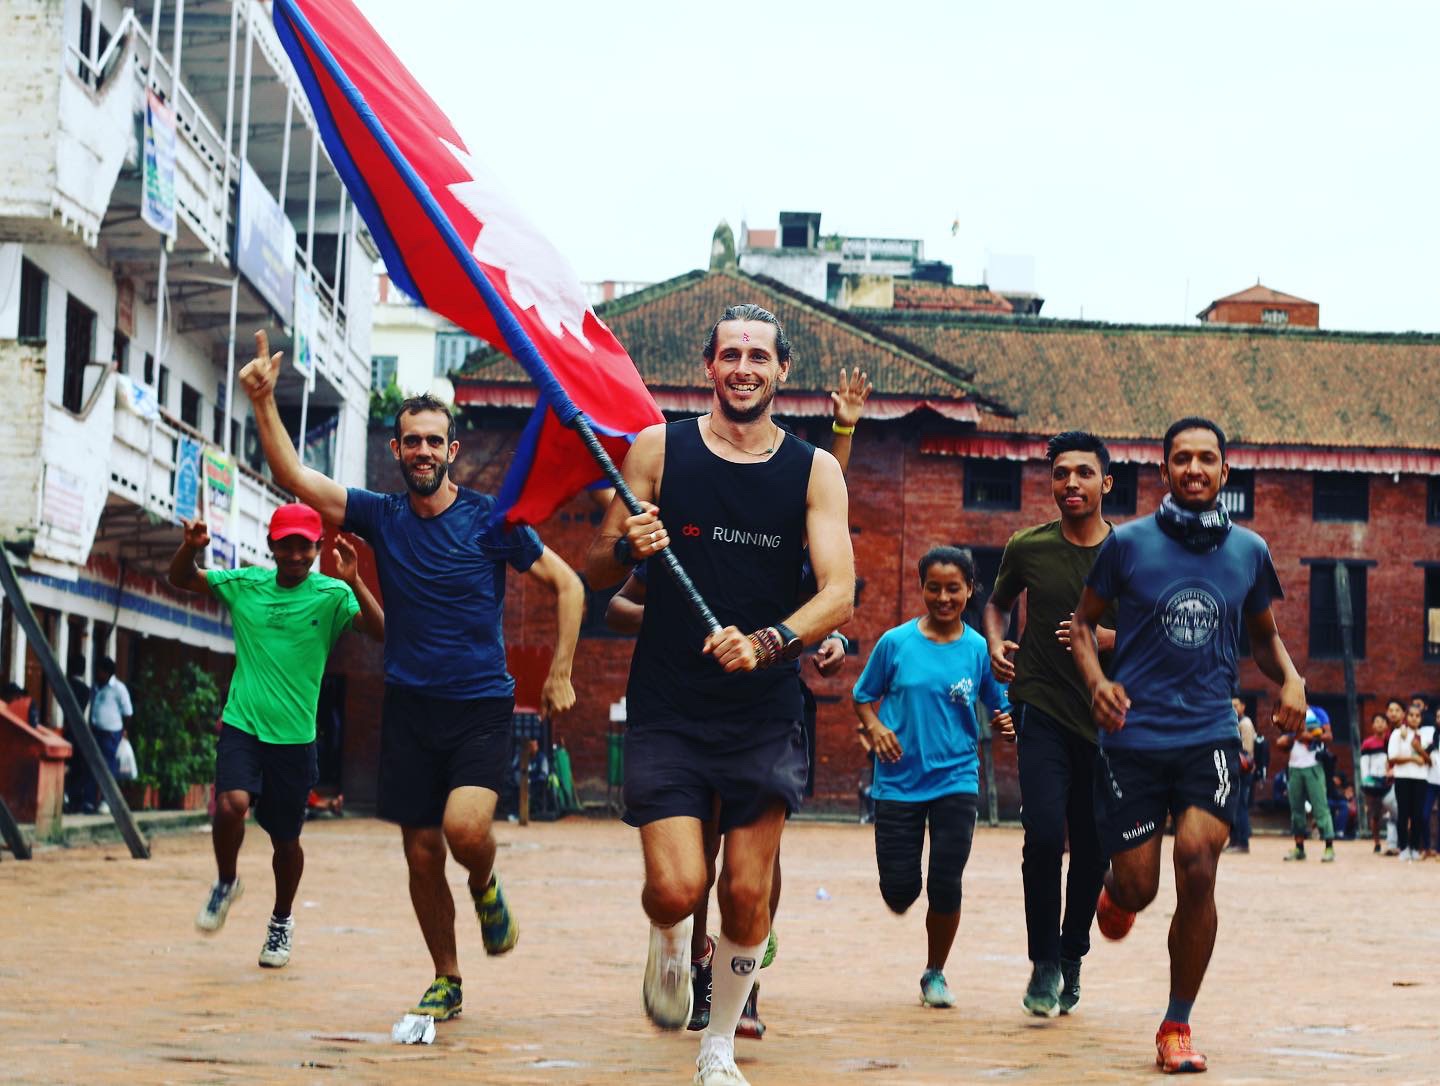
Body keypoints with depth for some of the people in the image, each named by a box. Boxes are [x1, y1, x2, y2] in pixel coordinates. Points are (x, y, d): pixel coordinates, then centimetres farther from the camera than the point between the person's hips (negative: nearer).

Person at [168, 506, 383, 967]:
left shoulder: (331, 595, -3)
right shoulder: (245, 584, 3)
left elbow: (382, 632, -16)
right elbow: (180, 579, 12)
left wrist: (353, 582, -30)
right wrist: (190, 547, -10)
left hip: (295, 736, 0)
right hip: (242, 725, 0)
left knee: (286, 838, 7)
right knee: (231, 804, -23)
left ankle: (282, 920, 34)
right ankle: (226, 884, 7)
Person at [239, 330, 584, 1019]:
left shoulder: (490, 521, -4)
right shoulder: (381, 517, 4)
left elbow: (568, 586, 2)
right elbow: (293, 477, -5)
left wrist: (559, 674, -3)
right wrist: (263, 402, -16)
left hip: (481, 708, -3)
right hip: (408, 708, 3)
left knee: (465, 827, -25)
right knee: (422, 855, 6)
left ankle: (486, 887, 10)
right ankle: (446, 982, 22)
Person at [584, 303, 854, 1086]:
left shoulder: (813, 470, 3)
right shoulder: (659, 449, 2)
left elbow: (839, 593, -6)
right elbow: (595, 571, 6)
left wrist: (767, 641, -23)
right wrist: (627, 547, -18)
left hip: (765, 712, 1)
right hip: (667, 707, -1)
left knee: (747, 896, 2)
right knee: (677, 889, -13)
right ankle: (669, 938, 24)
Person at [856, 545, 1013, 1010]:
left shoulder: (979, 650, 1)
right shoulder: (895, 642, -1)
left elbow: (1000, 708, 9)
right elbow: (863, 697, 8)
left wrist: (1006, 723, -14)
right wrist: (874, 727, -11)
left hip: (957, 781, 0)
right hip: (899, 780, 0)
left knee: (946, 887, -6)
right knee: (899, 892, -4)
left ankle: (935, 973, 16)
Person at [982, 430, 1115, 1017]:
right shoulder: (1027, 548, 2)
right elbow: (997, 603, 21)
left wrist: (1104, 636, -14)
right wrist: (996, 645, 2)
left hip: (1108, 717, 1)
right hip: (1043, 710, -1)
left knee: (1092, 849, 7)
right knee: (1044, 835, -16)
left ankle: (1071, 956, 27)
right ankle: (1044, 962, 0)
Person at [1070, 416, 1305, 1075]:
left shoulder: (1248, 551, 7)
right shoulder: (1128, 544, -1)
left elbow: (1263, 634, 21)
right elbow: (1083, 621, 9)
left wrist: (1290, 680, 1)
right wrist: (1097, 681, -9)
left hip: (1210, 733, 1)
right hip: (1134, 735, -1)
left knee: (1197, 867, -17)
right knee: (1137, 890, 0)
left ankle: (1177, 1026, -1)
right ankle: (1115, 890, 42)